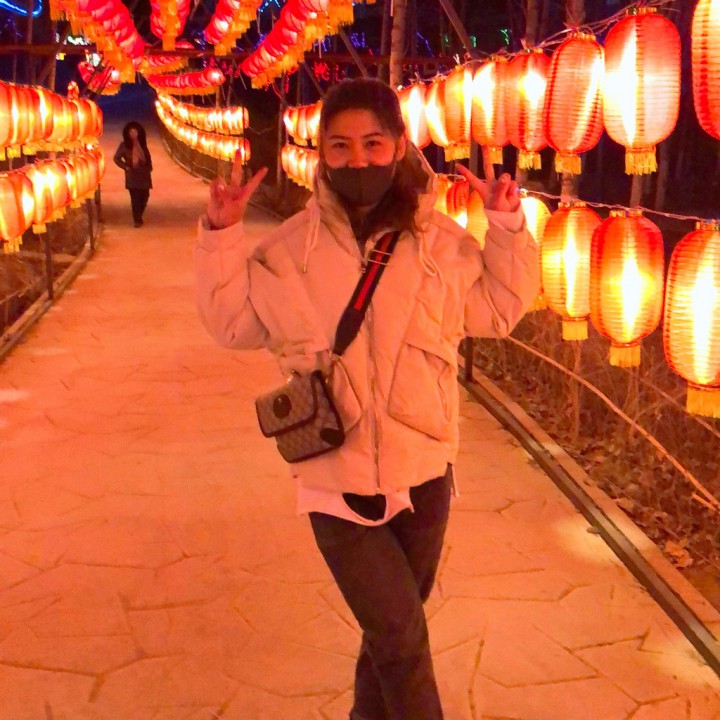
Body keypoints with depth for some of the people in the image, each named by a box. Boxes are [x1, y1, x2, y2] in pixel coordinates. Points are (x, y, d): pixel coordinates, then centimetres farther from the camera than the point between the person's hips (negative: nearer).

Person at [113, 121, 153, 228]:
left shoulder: (142, 144, 7)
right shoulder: (124, 145, -4)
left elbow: (148, 157, 16)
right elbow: (116, 158, 0)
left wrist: (149, 168, 4)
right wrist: (126, 167, -8)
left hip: (144, 174, 4)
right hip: (132, 175, -4)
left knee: (144, 197, 7)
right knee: (135, 198, -5)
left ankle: (138, 217, 27)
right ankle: (137, 220, 5)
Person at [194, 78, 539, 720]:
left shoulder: (440, 241, -2)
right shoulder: (291, 248, -7)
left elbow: (498, 310, 8)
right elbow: (234, 322, 1)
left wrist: (507, 225, -3)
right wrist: (221, 236, -10)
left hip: (425, 473, 3)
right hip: (338, 479, -3)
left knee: (396, 626, 22)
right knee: (401, 635, -3)